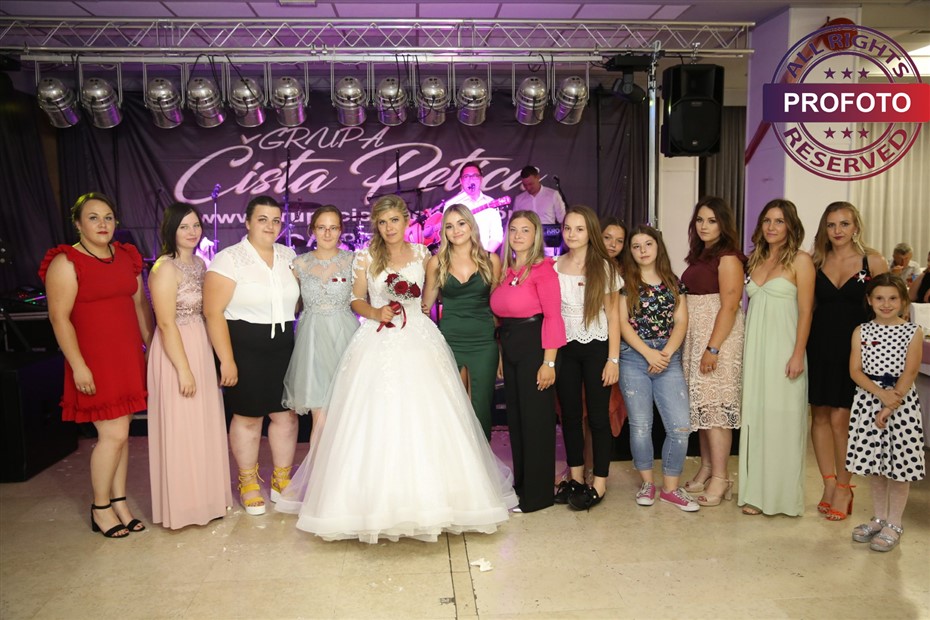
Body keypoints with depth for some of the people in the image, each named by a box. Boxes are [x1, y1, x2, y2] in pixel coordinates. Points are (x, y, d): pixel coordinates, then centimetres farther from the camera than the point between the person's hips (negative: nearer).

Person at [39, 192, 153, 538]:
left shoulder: (126, 257, 10)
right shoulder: (66, 263, -9)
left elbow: (140, 305, 16)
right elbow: (59, 318, -12)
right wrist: (78, 366, -16)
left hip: (128, 357, 6)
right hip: (95, 361, -6)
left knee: (120, 433, 11)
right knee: (113, 434, -5)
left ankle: (119, 502, 23)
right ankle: (100, 508, 14)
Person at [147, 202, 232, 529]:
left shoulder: (199, 263, 9)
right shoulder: (166, 267, -16)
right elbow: (166, 323, -19)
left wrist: (210, 356, 12)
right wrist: (183, 369, -19)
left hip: (201, 347, 8)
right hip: (176, 351, -8)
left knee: (204, 424, 16)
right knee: (180, 427, 2)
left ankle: (204, 495, 32)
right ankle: (182, 505, 18)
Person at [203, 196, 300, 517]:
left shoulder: (288, 256, 8)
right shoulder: (229, 259, -8)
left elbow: (298, 298, 16)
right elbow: (213, 312, -13)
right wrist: (226, 359, -16)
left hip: (284, 348, 5)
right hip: (244, 348, -4)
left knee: (286, 414, 9)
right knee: (247, 417, 6)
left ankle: (282, 480, 27)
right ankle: (248, 484, 26)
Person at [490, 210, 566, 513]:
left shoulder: (542, 269, -10)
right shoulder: (505, 270, 11)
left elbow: (553, 317, -15)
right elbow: (501, 315, 13)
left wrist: (549, 362, -19)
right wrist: (501, 355, 11)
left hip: (534, 348, -7)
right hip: (510, 350, 8)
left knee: (536, 419, 1)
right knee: (515, 417, 15)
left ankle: (538, 494, 15)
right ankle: (521, 484, 31)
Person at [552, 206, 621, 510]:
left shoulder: (603, 267, -4)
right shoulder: (554, 267, 4)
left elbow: (613, 315, -4)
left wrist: (613, 359, -9)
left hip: (596, 348, -3)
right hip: (564, 348, 3)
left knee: (598, 416, 2)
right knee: (570, 414, 10)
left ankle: (599, 483, 13)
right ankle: (575, 477, 23)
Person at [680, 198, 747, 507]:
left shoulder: (728, 257, -9)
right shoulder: (699, 256, 15)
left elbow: (729, 306, -16)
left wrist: (714, 348, -21)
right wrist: (696, 347, 12)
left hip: (719, 338, -8)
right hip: (694, 339, 8)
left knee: (715, 406, -6)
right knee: (701, 405, 11)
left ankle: (720, 478, 1)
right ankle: (706, 469, 20)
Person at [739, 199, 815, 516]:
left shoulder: (800, 260, -4)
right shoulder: (755, 259, 13)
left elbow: (805, 311, -8)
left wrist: (798, 355, -14)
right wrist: (744, 349, 10)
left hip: (782, 349, -6)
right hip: (754, 348, 6)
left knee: (780, 419, 0)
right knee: (755, 417, 8)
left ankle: (780, 493, 12)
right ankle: (757, 490, 18)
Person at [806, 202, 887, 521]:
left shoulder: (872, 261, -2)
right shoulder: (817, 261, 6)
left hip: (854, 346, -3)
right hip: (820, 345, 3)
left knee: (840, 417, -4)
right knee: (819, 415, 6)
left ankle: (843, 487, 13)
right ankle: (829, 483, 20)